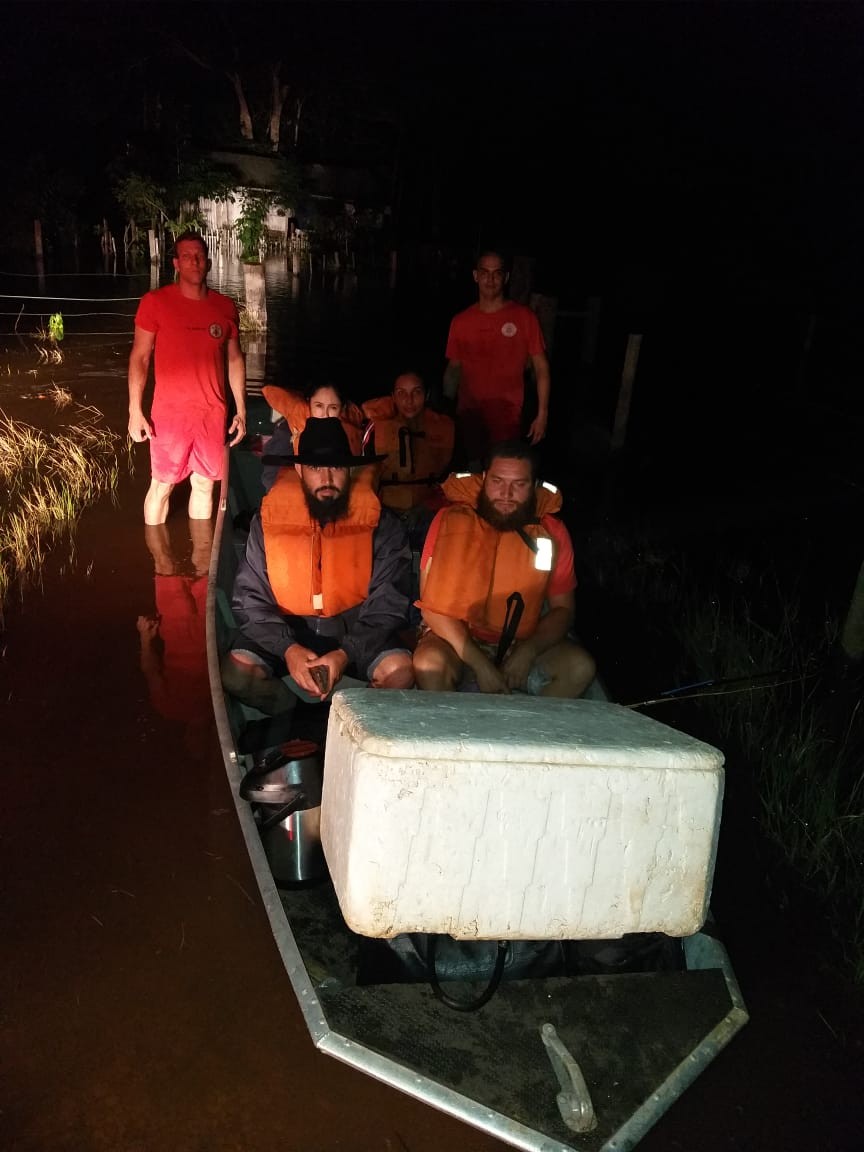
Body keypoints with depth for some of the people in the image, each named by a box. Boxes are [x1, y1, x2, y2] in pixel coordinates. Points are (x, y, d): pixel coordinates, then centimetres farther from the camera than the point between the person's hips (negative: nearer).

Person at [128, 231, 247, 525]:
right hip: (169, 413, -3)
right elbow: (139, 357, -4)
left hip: (213, 413, 3)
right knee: (162, 486, 5)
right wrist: (135, 411, -10)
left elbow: (235, 359, 11)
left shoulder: (226, 307, 4)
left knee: (204, 484, 13)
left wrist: (241, 410, 8)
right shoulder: (155, 302, -6)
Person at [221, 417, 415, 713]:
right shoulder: (269, 520, -4)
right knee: (236, 671, -25)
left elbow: (388, 604, -10)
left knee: (399, 671, -28)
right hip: (285, 632, 1)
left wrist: (346, 653, -26)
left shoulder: (381, 524, -7)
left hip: (356, 631, -1)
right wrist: (287, 648, -24)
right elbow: (250, 598, -6)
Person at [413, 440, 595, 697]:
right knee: (429, 665, -34)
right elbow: (432, 604, -11)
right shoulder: (450, 520, -9)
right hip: (457, 640, -2)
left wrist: (529, 651, -17)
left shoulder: (551, 532, -1)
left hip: (522, 645, 3)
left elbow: (562, 609, 3)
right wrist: (479, 664, -20)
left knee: (580, 667, -22)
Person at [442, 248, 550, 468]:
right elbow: (453, 368, 11)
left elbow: (541, 368, -3)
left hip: (507, 419, -3)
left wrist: (542, 414, -8)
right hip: (468, 417, 3)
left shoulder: (524, 317, -4)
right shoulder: (460, 321, 5)